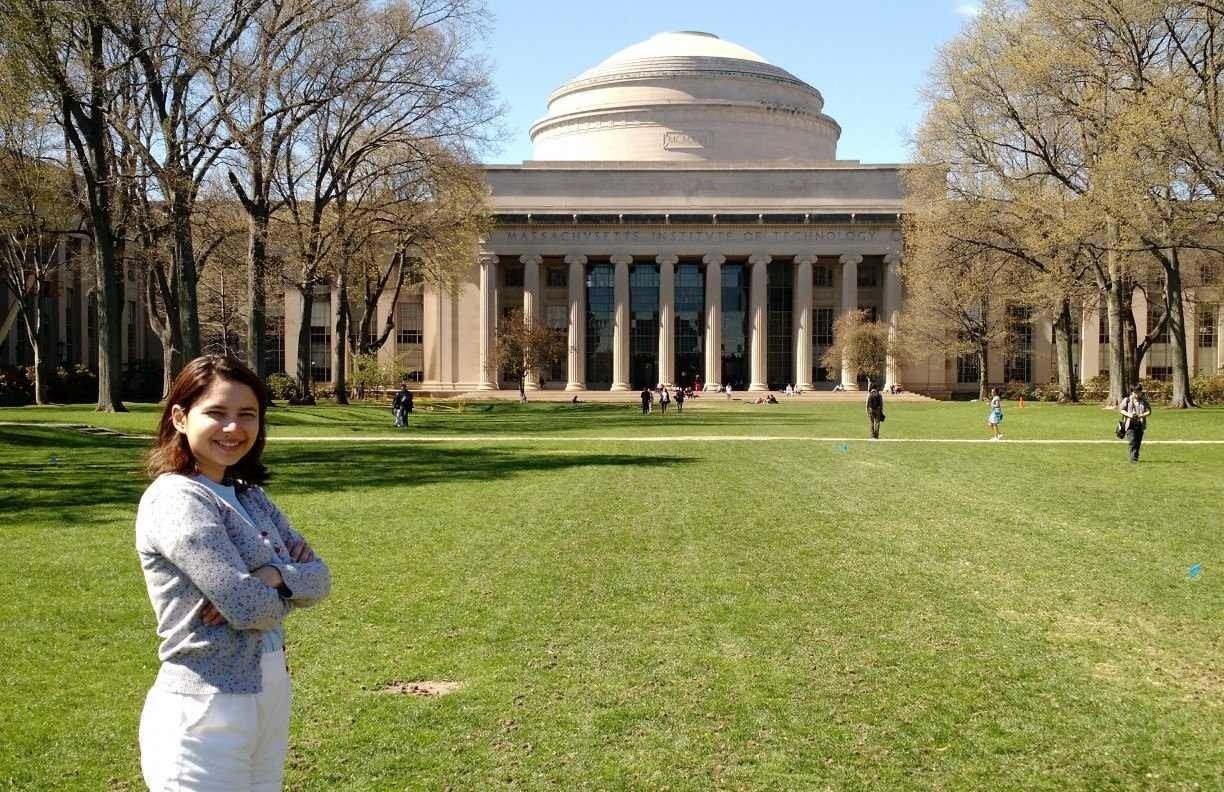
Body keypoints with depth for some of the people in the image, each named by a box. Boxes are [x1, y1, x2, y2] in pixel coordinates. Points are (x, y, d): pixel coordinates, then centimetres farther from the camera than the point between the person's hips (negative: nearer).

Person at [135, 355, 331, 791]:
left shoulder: (249, 496, 9)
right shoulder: (177, 499, -16)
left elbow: (319, 576, 4)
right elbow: (248, 605, -22)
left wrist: (272, 577, -16)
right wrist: (288, 587, -2)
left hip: (270, 701, 8)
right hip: (206, 715, -7)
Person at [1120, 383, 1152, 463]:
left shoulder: (1144, 401, 3)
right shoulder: (1127, 400, 0)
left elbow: (1149, 411, 2)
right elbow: (1121, 410, 6)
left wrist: (1141, 415, -17)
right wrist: (1129, 415, -12)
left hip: (1140, 424, 2)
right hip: (1130, 424, -2)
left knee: (1138, 443, 7)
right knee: (1132, 442, -14)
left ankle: (1136, 457, 21)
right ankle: (1133, 458, -17)